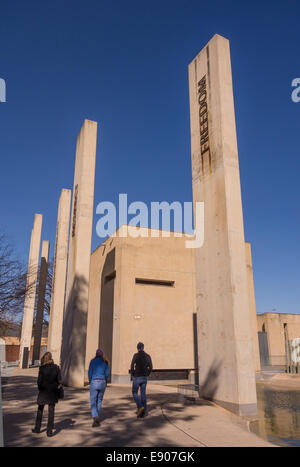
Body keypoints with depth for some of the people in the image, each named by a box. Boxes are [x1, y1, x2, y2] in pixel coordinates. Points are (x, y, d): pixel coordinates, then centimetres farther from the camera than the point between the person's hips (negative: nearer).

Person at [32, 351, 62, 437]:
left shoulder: (42, 368, -12)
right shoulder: (56, 367, -7)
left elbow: (39, 381, -10)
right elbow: (59, 381, -5)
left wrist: (40, 388, 7)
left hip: (43, 391, -1)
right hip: (53, 392, 1)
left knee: (40, 410, 19)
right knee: (51, 411, 8)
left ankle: (37, 428, 29)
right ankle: (49, 431, 8)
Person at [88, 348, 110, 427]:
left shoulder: (93, 361, -2)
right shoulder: (105, 362, 3)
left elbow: (90, 373, -2)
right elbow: (107, 374, 1)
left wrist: (90, 381, 15)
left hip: (94, 382, -2)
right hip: (102, 383, 3)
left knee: (93, 402, 1)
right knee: (99, 401, 17)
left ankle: (95, 417, -19)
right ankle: (98, 417, 20)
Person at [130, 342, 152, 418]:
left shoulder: (136, 355, -10)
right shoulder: (148, 356, 3)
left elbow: (132, 366, -16)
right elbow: (150, 367, 3)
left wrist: (132, 374, -2)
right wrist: (147, 375, 13)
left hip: (137, 377, -5)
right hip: (144, 378, 5)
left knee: (135, 393, 10)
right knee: (143, 394, 10)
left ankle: (140, 407, -10)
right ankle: (144, 412, 7)